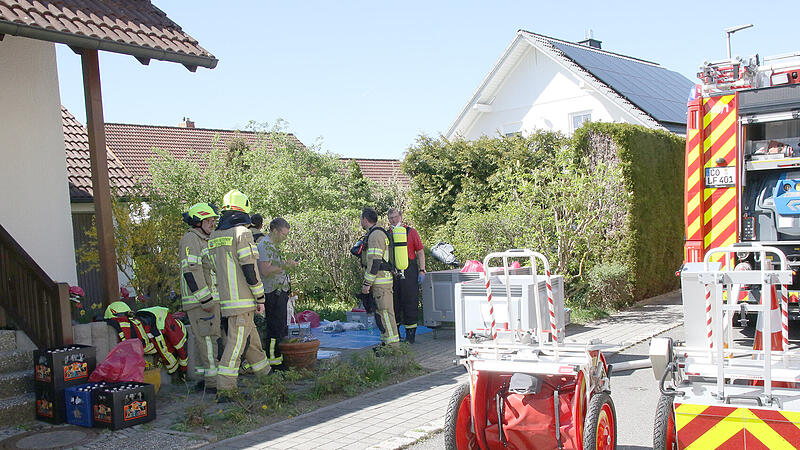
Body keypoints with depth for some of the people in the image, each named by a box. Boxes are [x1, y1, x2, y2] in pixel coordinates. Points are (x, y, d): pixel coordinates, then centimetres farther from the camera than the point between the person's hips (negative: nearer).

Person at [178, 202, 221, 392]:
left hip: (209, 300, 10)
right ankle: (212, 382, -7)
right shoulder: (190, 240, -12)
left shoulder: (204, 241, 22)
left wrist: (212, 299, 28)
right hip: (199, 301, -10)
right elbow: (191, 271, -21)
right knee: (208, 339, -9)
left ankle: (205, 378, 19)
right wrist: (206, 300, -23)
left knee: (206, 339, 12)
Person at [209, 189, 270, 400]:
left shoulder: (214, 236, 14)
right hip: (242, 301, -8)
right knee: (236, 343, -6)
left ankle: (266, 376, 31)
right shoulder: (242, 232, -10)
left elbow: (214, 270, 18)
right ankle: (224, 390, -7)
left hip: (225, 302, 8)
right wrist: (260, 298, -8)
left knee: (252, 340, 18)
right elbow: (249, 269, -15)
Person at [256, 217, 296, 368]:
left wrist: (286, 263, 14)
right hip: (273, 293, -11)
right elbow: (265, 271, -22)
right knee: (275, 327, -7)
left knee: (281, 327, 14)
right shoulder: (265, 245, -15)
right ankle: (272, 359, -1)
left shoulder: (272, 245, 18)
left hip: (279, 292, 11)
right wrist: (284, 266, -23)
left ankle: (278, 355, 22)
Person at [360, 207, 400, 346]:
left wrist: (367, 283, -19)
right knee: (380, 312, 14)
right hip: (382, 281, 10)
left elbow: (375, 262, -21)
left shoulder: (375, 235, -14)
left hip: (380, 281, -10)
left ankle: (392, 343, -8)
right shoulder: (376, 234, 19)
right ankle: (385, 341, 20)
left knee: (384, 311, -9)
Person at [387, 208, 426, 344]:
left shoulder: (411, 232, 3)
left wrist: (422, 270, -6)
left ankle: (411, 334, 7)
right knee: (393, 303, 8)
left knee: (410, 303, -1)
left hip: (409, 274, -4)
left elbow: (420, 252, 3)